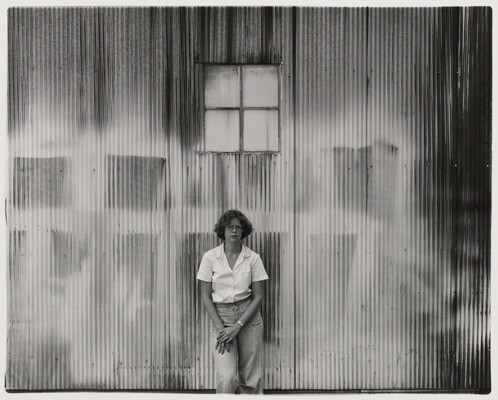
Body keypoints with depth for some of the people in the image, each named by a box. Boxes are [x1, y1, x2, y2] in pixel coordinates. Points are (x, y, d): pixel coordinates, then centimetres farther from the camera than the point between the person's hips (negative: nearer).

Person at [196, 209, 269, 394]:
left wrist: (238, 326, -11)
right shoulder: (210, 257, -3)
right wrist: (220, 328, -10)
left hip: (248, 316, 1)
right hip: (220, 317, -1)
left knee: (250, 376, 4)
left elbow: (258, 296, -2)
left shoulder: (253, 258, -3)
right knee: (226, 377, -12)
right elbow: (206, 296, -2)